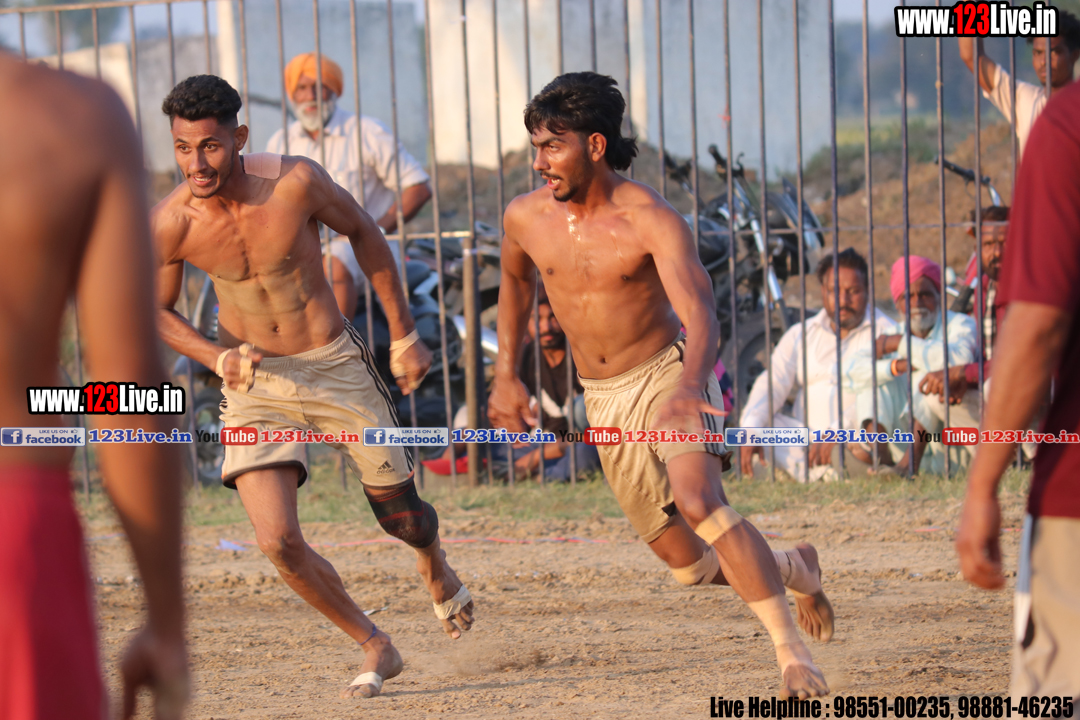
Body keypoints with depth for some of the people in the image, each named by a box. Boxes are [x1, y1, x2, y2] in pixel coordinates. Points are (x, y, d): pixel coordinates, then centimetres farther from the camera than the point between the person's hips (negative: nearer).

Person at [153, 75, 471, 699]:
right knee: (278, 541, -17)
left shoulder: (296, 182, -21)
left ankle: (437, 570, 52)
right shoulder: (170, 224, -18)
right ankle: (375, 647, 7)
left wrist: (404, 336, 3)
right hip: (255, 385, 0)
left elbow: (363, 232, -1)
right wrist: (219, 358, -18)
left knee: (402, 514, 13)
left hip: (335, 366, 0)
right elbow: (157, 312, 1)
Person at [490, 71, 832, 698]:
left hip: (670, 377, -5)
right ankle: (796, 570, 38)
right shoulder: (527, 218, -5)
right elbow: (516, 281, 20)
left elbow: (700, 317, -33)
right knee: (689, 566, 7)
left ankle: (793, 651, -30)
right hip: (604, 402, 5)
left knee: (699, 502, -33)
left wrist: (689, 387, -52)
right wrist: (506, 376, 18)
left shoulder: (652, 220, -21)